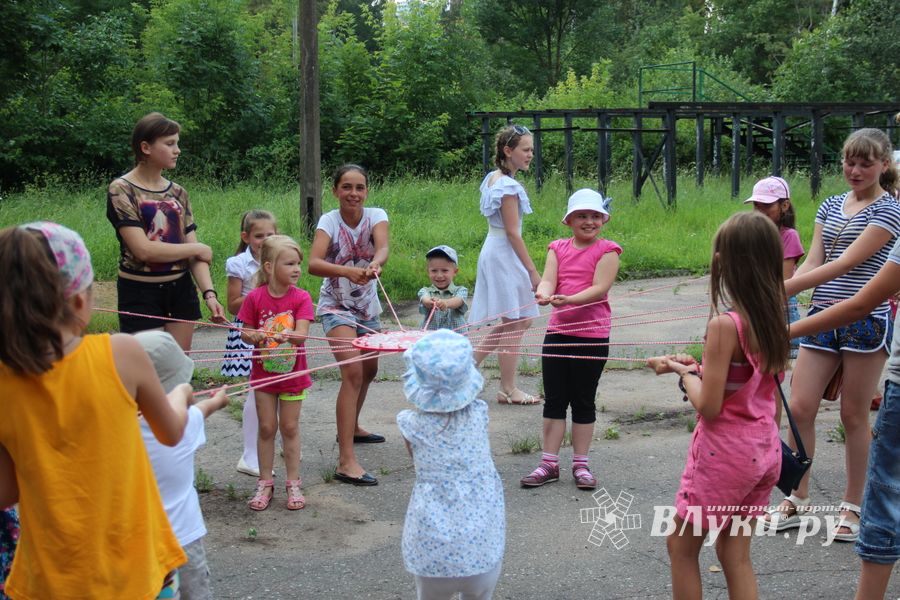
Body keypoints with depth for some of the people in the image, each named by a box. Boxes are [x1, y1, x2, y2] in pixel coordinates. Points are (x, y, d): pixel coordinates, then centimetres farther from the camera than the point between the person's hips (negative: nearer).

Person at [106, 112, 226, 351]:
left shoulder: (177, 193, 8)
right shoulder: (121, 190, -8)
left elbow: (195, 254, 3)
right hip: (140, 294, -5)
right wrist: (197, 248, -8)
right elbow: (143, 250, -18)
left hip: (181, 289, 5)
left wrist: (209, 293, -13)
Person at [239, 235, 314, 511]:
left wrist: (285, 335, -41)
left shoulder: (301, 298, -11)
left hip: (293, 374, 0)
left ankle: (293, 483, 18)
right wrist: (253, 336, -24)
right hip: (264, 373, 1)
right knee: (266, 428, 8)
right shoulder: (255, 297, -9)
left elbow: (301, 334, -20)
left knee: (290, 428, 8)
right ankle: (265, 483, 19)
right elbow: (245, 332, -2)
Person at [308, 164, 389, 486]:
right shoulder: (329, 221, -18)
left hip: (367, 306, 5)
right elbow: (313, 264, -33)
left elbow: (382, 247, -32)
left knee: (369, 370, 21)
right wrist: (347, 271, -51)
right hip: (336, 306, -5)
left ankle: (351, 428, 49)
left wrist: (374, 265, -55)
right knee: (353, 372, -22)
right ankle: (346, 461, -25)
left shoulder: (376, 216, -11)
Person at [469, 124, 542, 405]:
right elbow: (512, 232, -19)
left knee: (518, 320, 16)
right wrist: (533, 271, -15)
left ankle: (470, 361, 17)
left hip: (493, 252, 10)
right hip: (505, 255, -10)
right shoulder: (509, 186, -18)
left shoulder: (492, 178, 10)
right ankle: (508, 390, 9)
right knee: (515, 324, 0)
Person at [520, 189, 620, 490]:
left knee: (583, 401, 8)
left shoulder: (607, 250, -4)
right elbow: (548, 280, -6)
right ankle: (549, 464, 15)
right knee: (554, 400, 7)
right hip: (558, 331, 3)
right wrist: (544, 294, -30)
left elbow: (600, 288, -15)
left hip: (592, 334, -3)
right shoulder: (558, 248, 7)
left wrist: (569, 299, -31)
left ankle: (580, 465, 19)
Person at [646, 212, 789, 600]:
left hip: (725, 451, -7)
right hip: (764, 449, 7)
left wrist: (684, 373, -3)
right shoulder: (775, 318, 1)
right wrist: (698, 368, 8)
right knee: (735, 554, 16)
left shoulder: (725, 325, -22)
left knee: (681, 546, 11)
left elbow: (708, 406, -20)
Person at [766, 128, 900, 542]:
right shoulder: (831, 207, 12)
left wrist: (783, 288, -24)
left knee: (854, 415, 3)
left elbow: (846, 264, -17)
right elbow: (813, 263, 5)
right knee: (799, 408, 2)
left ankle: (853, 508, 17)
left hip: (866, 319, -5)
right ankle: (797, 501, 16)